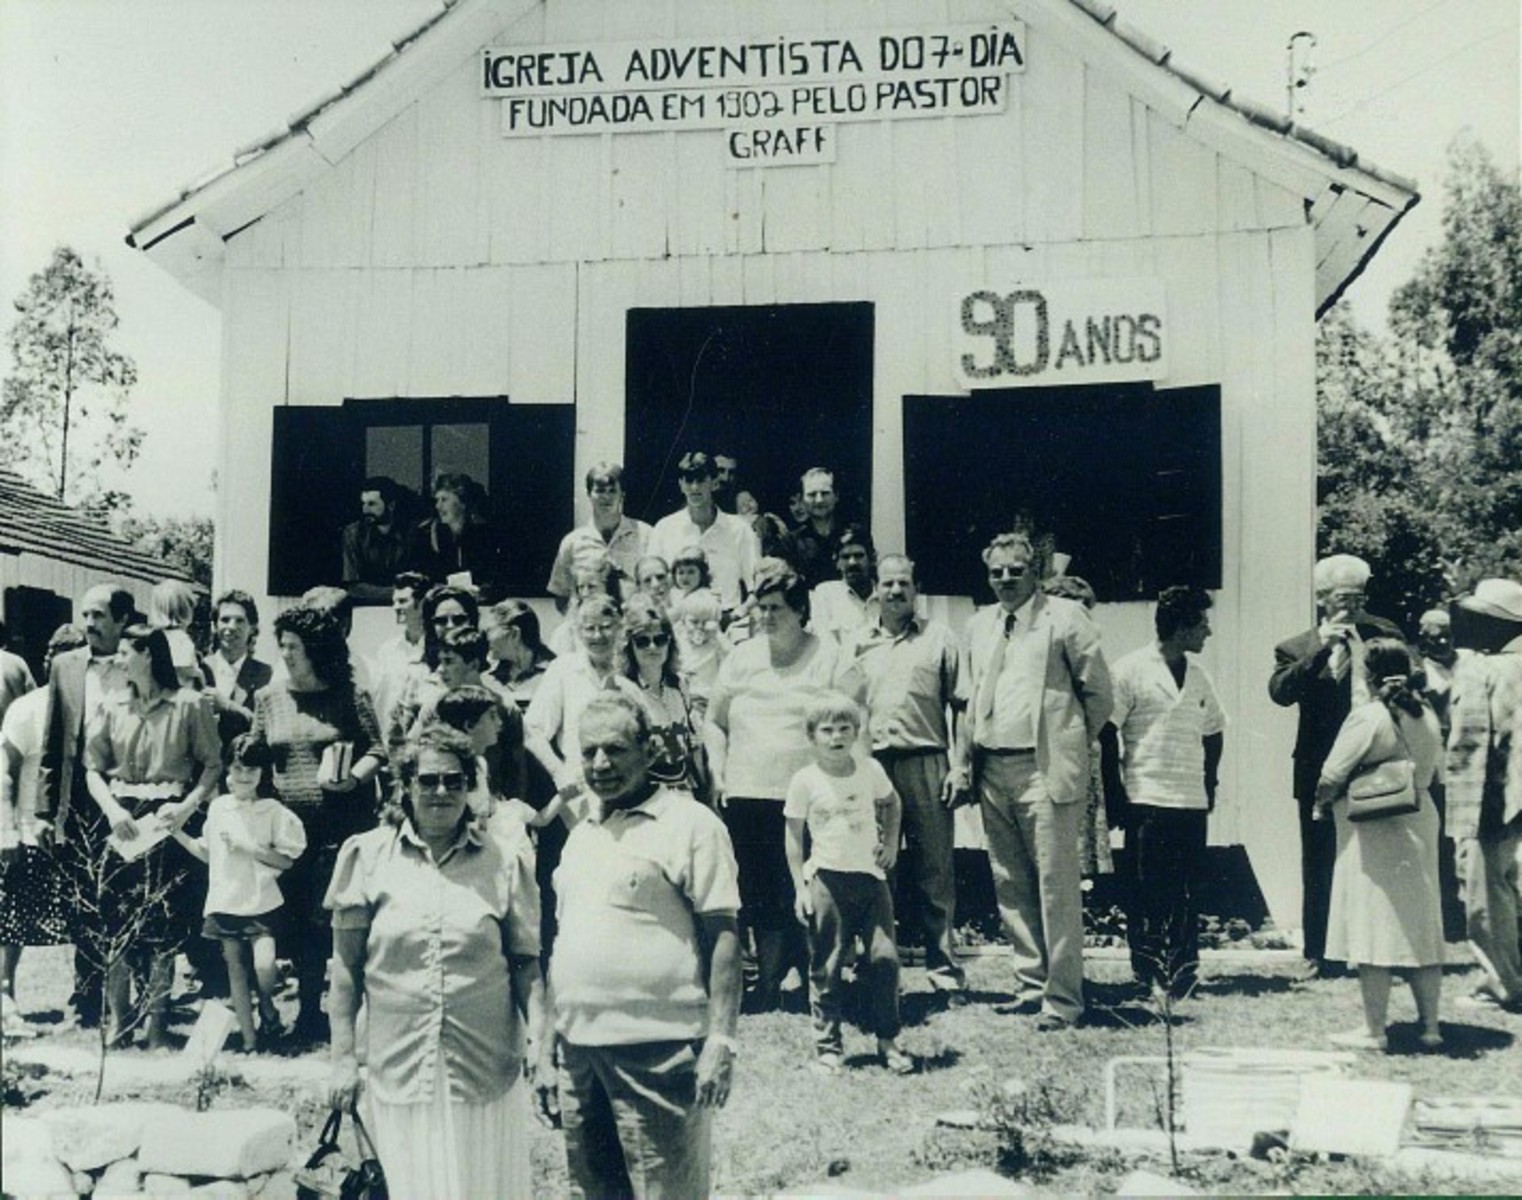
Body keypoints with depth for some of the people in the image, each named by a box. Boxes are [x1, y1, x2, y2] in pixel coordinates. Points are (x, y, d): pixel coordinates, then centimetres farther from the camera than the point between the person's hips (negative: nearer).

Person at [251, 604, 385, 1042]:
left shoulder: (348, 695, 0)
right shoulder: (269, 698, 10)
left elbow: (376, 750, -1)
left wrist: (353, 777, -18)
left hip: (341, 822, -4)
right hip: (289, 822, 4)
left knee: (327, 918, -7)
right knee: (295, 920, 6)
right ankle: (309, 1007, 20)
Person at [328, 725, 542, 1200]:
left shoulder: (504, 863, 2)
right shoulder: (369, 856, 1)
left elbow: (527, 965, 4)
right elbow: (345, 966, 4)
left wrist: (541, 1040, -9)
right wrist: (343, 1057, 1)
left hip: (487, 1068, 1)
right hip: (400, 1068, 0)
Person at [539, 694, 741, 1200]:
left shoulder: (689, 824, -4)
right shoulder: (581, 834, 16)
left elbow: (722, 936, -7)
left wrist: (721, 1039, -15)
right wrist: (546, 1048, 16)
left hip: (657, 1051, -7)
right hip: (580, 1050, 7)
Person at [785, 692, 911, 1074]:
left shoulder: (870, 771, 3)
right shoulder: (805, 781, -5)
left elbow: (891, 803, 24)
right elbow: (794, 837, 1)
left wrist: (891, 843, 12)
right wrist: (800, 887, -3)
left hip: (870, 875, 2)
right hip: (826, 878, -2)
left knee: (884, 957, -3)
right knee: (826, 966, 2)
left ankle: (888, 1040, 12)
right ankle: (827, 1046, 12)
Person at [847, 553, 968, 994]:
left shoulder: (939, 638, 7)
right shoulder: (857, 644, 13)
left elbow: (961, 705, 4)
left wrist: (960, 765, -4)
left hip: (926, 762, -2)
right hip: (873, 762, 2)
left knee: (935, 865, 0)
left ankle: (942, 961, 8)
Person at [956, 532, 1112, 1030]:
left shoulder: (1064, 616, -3)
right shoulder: (979, 625, 16)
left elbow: (1098, 689, 0)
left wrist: (1072, 741, 5)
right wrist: (963, 763, 12)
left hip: (1045, 768, -6)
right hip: (993, 768, 6)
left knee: (1056, 886, -5)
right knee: (1010, 885, 10)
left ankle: (1062, 998, 0)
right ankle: (1032, 983, 21)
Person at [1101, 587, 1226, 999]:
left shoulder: (1198, 677, 13)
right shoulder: (1131, 671, -5)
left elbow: (1214, 733, 24)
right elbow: (1107, 733, -6)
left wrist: (1208, 785, 14)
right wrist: (1115, 794, -8)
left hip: (1192, 802, 5)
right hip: (1147, 800, -5)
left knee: (1188, 890, 4)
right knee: (1147, 891, -1)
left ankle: (1184, 971, 10)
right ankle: (1146, 973, 7)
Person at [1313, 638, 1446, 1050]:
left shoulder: (1368, 716, -15)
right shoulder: (1427, 717, 6)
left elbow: (1333, 774, -13)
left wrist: (1321, 805, 4)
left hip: (1372, 832, -7)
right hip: (1419, 824, 7)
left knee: (1372, 930, -1)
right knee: (1421, 928, 12)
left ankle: (1374, 1030, 3)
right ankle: (1430, 1026, 17)